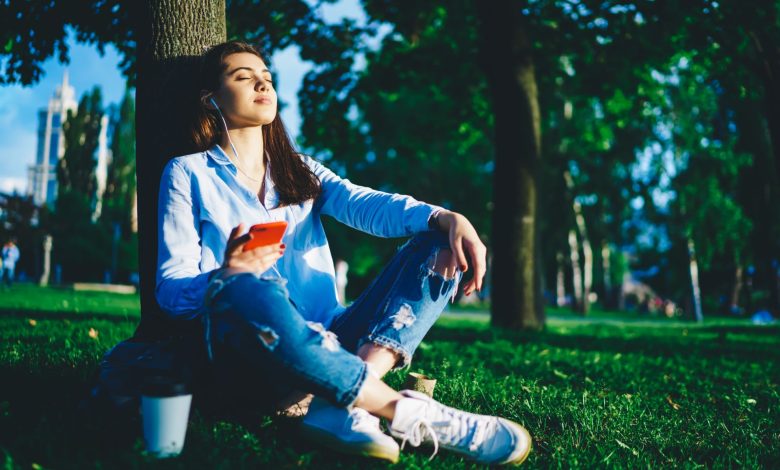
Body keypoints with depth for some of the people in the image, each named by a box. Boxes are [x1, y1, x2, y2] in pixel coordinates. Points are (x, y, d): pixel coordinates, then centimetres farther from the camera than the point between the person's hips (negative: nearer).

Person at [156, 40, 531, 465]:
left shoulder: (300, 170, 20)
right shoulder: (188, 173, 8)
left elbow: (366, 205, 0)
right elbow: (170, 290, -1)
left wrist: (446, 218, -21)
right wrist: (223, 278, -25)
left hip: (324, 342, 5)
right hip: (248, 355, -5)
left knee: (438, 246, -9)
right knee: (251, 292, -38)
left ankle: (341, 406, -30)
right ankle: (409, 413, -26)